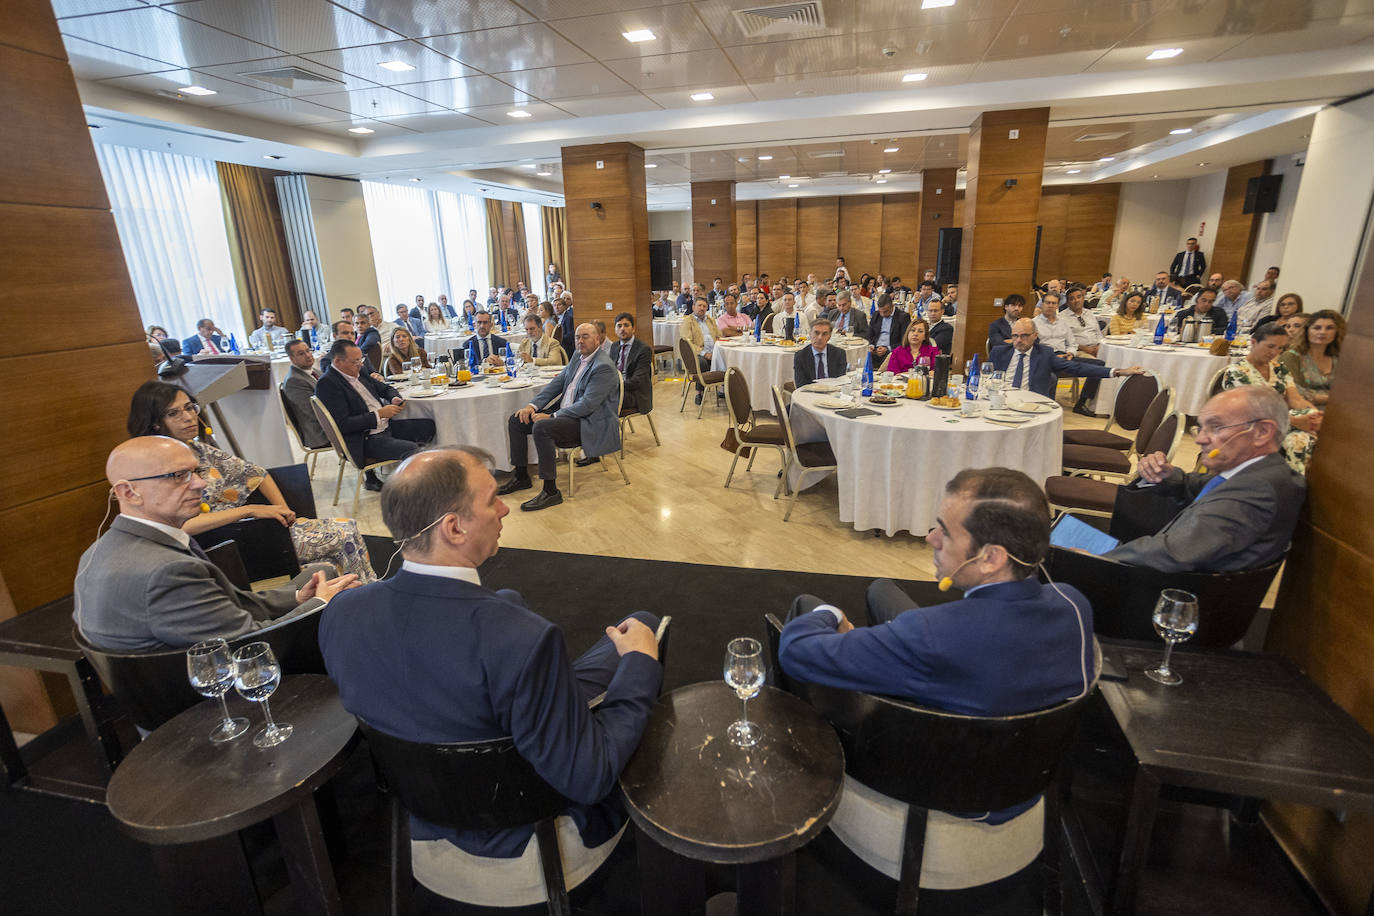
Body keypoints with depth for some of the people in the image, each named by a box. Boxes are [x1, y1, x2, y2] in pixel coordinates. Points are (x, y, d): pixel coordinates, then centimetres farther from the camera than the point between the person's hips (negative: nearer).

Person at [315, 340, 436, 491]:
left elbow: (385, 388, 26)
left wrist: (395, 399, 2)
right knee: (411, 449, -27)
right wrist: (379, 414, -19)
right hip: (364, 440, -10)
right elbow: (342, 424, -21)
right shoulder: (327, 383, -14)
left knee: (428, 425, 6)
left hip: (386, 427, 10)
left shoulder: (358, 373, 11)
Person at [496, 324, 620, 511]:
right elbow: (555, 384, 14)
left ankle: (551, 491, -24)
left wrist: (552, 416, -23)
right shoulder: (578, 359, 13)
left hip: (590, 422, -10)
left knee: (541, 427, -32)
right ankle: (521, 476, 15)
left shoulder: (603, 367, -16)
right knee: (516, 421, 4)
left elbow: (587, 404, -24)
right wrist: (532, 406, -1)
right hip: (565, 413, 10)